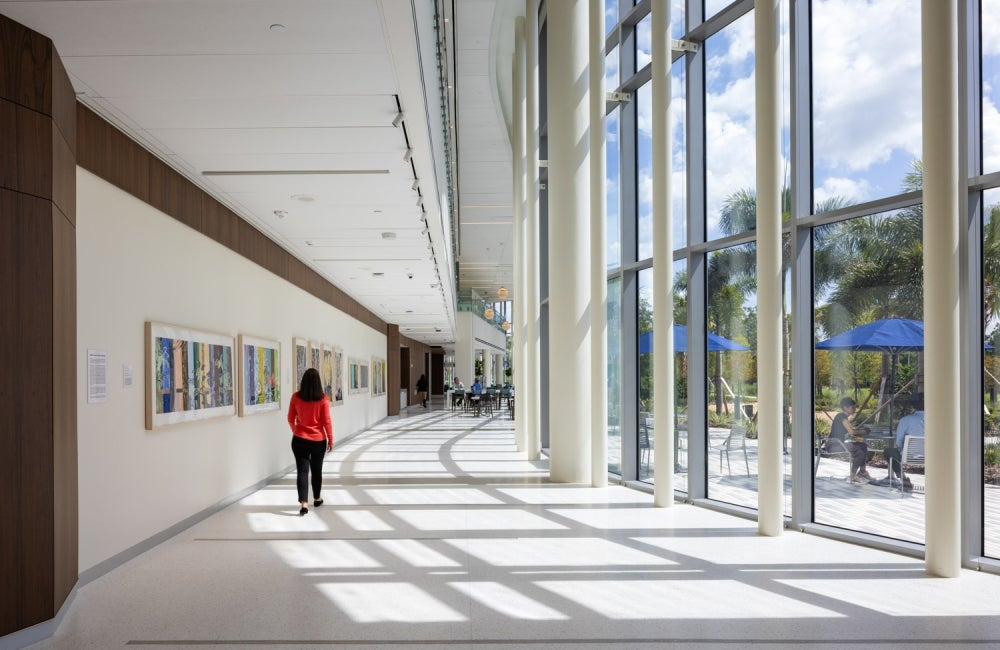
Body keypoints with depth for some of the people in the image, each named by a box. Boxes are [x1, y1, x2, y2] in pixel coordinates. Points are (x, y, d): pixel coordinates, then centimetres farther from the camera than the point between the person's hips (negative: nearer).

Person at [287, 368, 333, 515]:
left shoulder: (296, 397, -6)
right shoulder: (323, 399, -11)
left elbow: (291, 419, 4)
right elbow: (326, 421, -7)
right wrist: (330, 439, 4)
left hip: (300, 440, 0)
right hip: (318, 440, 0)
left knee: (302, 471, 0)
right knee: (317, 470, 16)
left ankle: (304, 503, -10)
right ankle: (317, 499, 31)